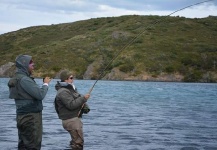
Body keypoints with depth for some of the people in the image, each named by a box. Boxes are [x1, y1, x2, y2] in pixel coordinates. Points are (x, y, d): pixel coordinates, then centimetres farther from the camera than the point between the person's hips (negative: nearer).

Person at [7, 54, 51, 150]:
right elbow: (40, 95, -20)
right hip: (31, 117, -10)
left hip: (23, 116, 10)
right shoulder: (24, 79, -17)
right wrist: (46, 84, -4)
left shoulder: (17, 78, 14)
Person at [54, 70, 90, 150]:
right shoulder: (63, 92, -16)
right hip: (70, 120, -11)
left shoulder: (71, 88, 16)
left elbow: (78, 100, 20)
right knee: (78, 143, -11)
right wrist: (84, 98, -21)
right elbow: (71, 105, -25)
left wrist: (85, 107, 1)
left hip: (75, 118, 11)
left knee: (75, 140, 20)